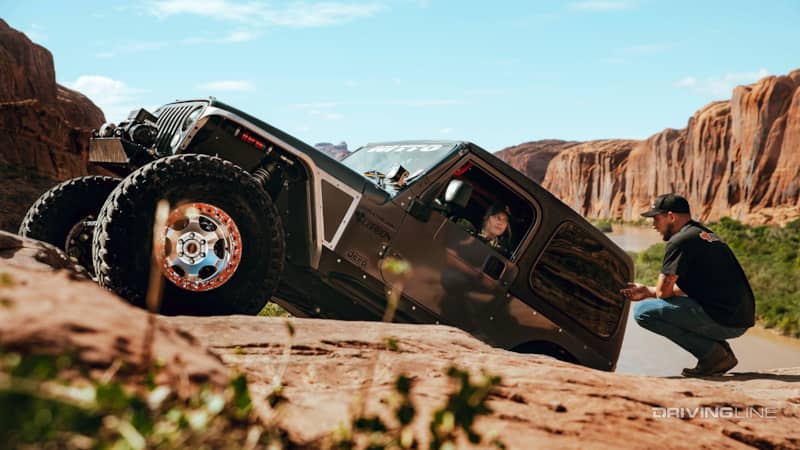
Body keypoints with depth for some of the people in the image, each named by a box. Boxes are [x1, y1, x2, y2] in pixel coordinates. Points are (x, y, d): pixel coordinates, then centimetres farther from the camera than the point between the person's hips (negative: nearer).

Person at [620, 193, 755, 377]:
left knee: (642, 311, -10)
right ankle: (720, 350, 13)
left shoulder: (680, 241, -10)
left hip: (722, 320, -10)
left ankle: (712, 353, -6)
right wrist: (647, 291, 25)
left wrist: (650, 292, 14)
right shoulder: (705, 234, 20)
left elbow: (663, 292, -9)